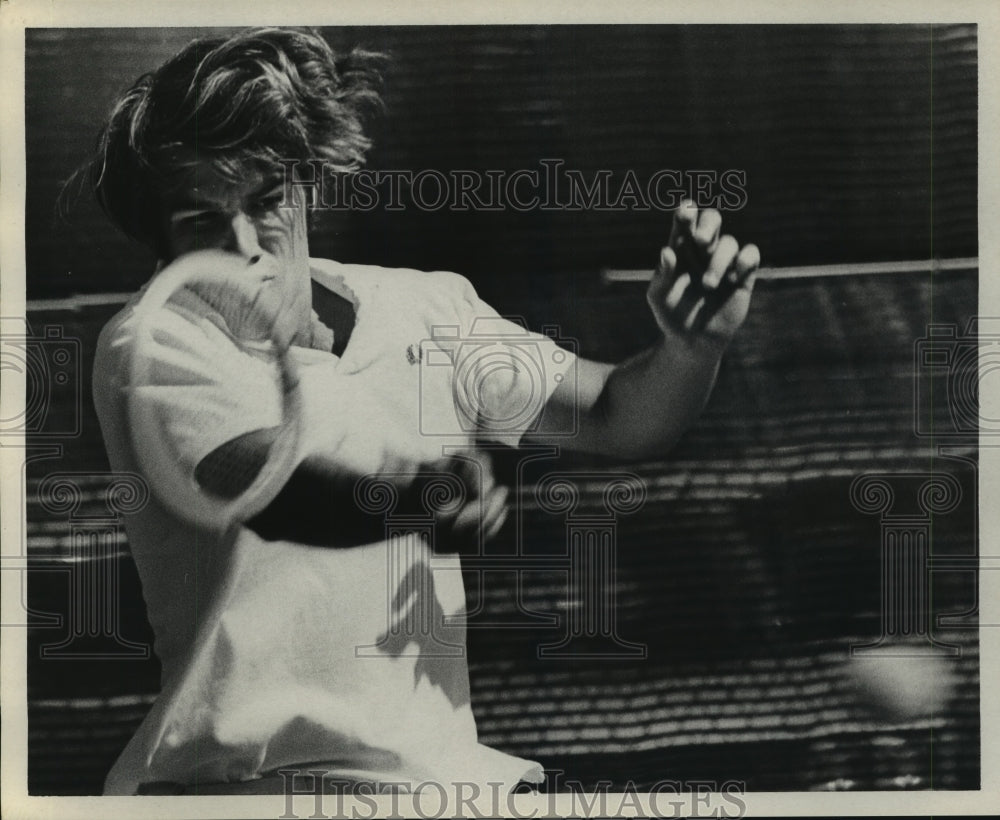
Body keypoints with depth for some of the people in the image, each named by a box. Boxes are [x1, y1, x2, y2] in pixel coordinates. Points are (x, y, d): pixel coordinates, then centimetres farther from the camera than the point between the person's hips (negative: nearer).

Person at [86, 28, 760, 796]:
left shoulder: (427, 310, 7)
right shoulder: (153, 342, -8)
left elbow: (619, 418, 11)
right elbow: (273, 491, -27)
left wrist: (694, 345, -11)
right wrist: (414, 495, -48)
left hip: (439, 767, 4)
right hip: (234, 776, -3)